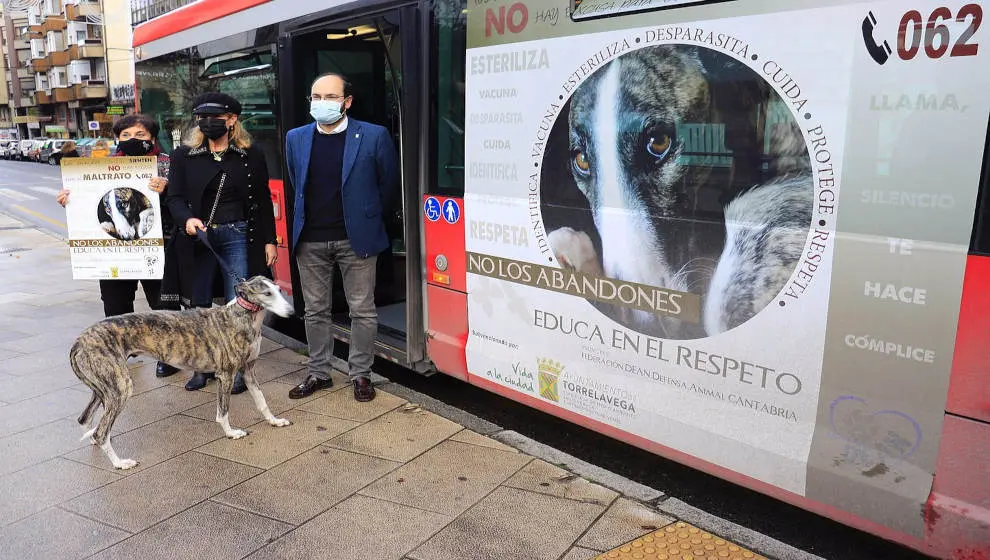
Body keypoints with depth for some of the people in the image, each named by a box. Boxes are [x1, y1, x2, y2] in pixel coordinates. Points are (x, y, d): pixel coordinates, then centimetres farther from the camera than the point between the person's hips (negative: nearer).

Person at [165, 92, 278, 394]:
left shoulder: (250, 155, 3)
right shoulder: (184, 155, 6)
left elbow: (262, 201, 5)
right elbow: (174, 197, 1)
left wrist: (269, 241, 2)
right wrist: (187, 219, -20)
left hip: (237, 237, -2)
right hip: (198, 239, 2)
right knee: (199, 305, 9)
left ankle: (237, 368, 12)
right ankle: (203, 366, 25)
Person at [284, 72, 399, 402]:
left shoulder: (374, 136, -7)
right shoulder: (296, 138, 5)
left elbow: (388, 183, 5)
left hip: (355, 238, -3)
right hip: (309, 240, 4)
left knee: (362, 310, 5)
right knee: (315, 311, 12)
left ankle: (360, 374, 20)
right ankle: (318, 373, 27)